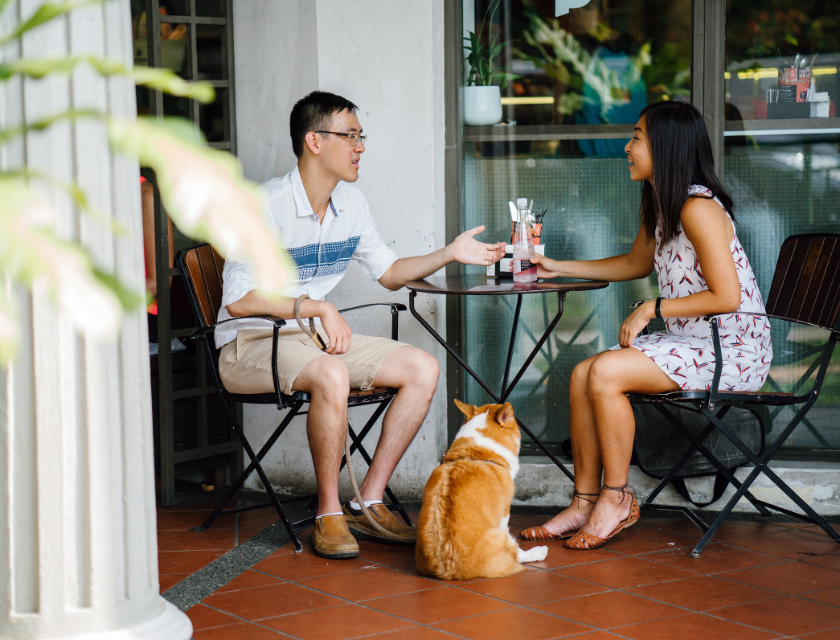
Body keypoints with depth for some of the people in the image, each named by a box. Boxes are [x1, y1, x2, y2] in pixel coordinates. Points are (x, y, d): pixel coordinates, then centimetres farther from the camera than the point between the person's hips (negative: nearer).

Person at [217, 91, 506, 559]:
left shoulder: (352, 204, 7)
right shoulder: (266, 206, -17)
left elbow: (389, 273, 20)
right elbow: (239, 300, -22)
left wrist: (450, 254, 6)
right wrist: (320, 308, -22)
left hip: (319, 334, 8)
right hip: (250, 345, -8)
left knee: (423, 368, -9)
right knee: (332, 375, -38)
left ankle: (368, 503, -5)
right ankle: (329, 515, -21)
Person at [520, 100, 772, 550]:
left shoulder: (698, 209, -19)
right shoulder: (658, 207, 12)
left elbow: (727, 297, -23)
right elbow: (635, 263, 30)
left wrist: (652, 309, -17)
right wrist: (559, 268, 27)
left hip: (733, 351, -9)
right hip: (689, 341, 9)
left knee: (606, 372, -24)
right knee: (582, 375, -6)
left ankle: (616, 498, -9)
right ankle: (585, 503, -2)